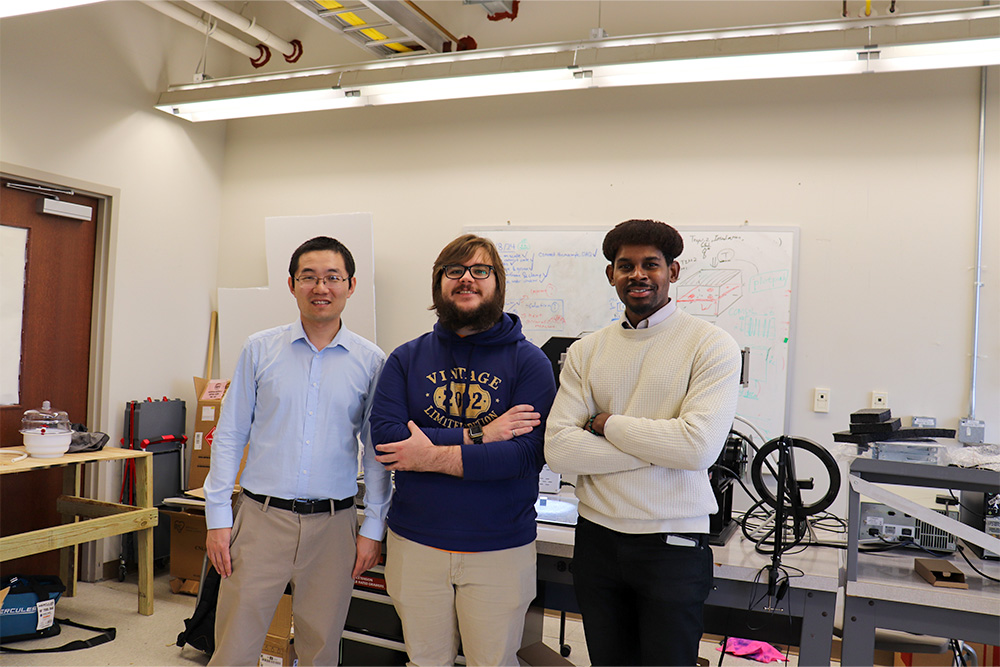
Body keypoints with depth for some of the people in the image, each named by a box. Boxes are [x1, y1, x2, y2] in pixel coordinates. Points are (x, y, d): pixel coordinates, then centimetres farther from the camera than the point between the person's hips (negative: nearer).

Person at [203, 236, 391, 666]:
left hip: (333, 525, 0)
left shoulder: (370, 361, 1)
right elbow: (229, 435, 5)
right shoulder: (260, 349, 2)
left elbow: (378, 451, 5)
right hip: (262, 518, 0)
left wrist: (374, 527, 1)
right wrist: (218, 517, 0)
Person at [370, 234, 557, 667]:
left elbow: (526, 453, -17)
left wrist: (433, 457, -18)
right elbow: (384, 435, -12)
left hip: (500, 549, -2)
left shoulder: (529, 362, -5)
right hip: (415, 544, 2)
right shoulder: (407, 358, 2)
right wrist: (476, 435, -18)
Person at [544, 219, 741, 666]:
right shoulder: (586, 352, 3)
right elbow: (558, 450, -8)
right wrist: (656, 447, -14)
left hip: (674, 545, -3)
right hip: (596, 540, 4)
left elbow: (698, 446, -21)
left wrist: (607, 423, -11)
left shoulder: (711, 345, -7)